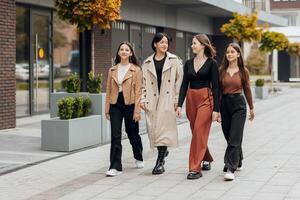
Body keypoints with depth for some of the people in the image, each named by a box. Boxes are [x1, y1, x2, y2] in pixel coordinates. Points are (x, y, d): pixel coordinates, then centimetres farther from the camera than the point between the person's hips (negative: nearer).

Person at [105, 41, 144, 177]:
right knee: (115, 136, -6)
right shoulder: (112, 70, 9)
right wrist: (107, 109, 8)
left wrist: (137, 110, -11)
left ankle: (138, 158, 38)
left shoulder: (136, 70, -2)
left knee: (133, 134, 13)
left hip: (129, 105, -2)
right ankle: (115, 167, -6)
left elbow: (138, 91, -6)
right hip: (115, 105, 2)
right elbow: (108, 90, 11)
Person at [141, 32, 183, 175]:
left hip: (168, 100, -3)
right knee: (153, 129, 3)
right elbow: (144, 83, 13)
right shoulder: (147, 63, 12)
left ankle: (160, 162, -5)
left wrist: (177, 100, -4)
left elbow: (179, 81, 3)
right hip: (152, 100, 3)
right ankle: (163, 152, 29)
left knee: (164, 129, -8)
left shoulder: (174, 61, 5)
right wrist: (142, 99, 2)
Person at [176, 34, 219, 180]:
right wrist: (179, 105, -1)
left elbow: (215, 87, -6)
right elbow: (184, 85, 8)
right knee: (196, 132, 12)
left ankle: (195, 168, -9)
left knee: (199, 132, -12)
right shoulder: (188, 63, 9)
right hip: (191, 99, 6)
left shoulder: (211, 63, -5)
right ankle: (207, 159, 34)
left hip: (206, 99, -5)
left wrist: (216, 109, -10)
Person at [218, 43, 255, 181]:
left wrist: (251, 108, 16)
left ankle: (231, 169, -13)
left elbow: (247, 90, 10)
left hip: (239, 104, -3)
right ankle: (238, 163, 32)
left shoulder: (243, 71, 1)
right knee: (229, 137, 11)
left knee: (234, 138, -10)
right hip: (224, 104, 3)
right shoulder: (222, 71, 4)